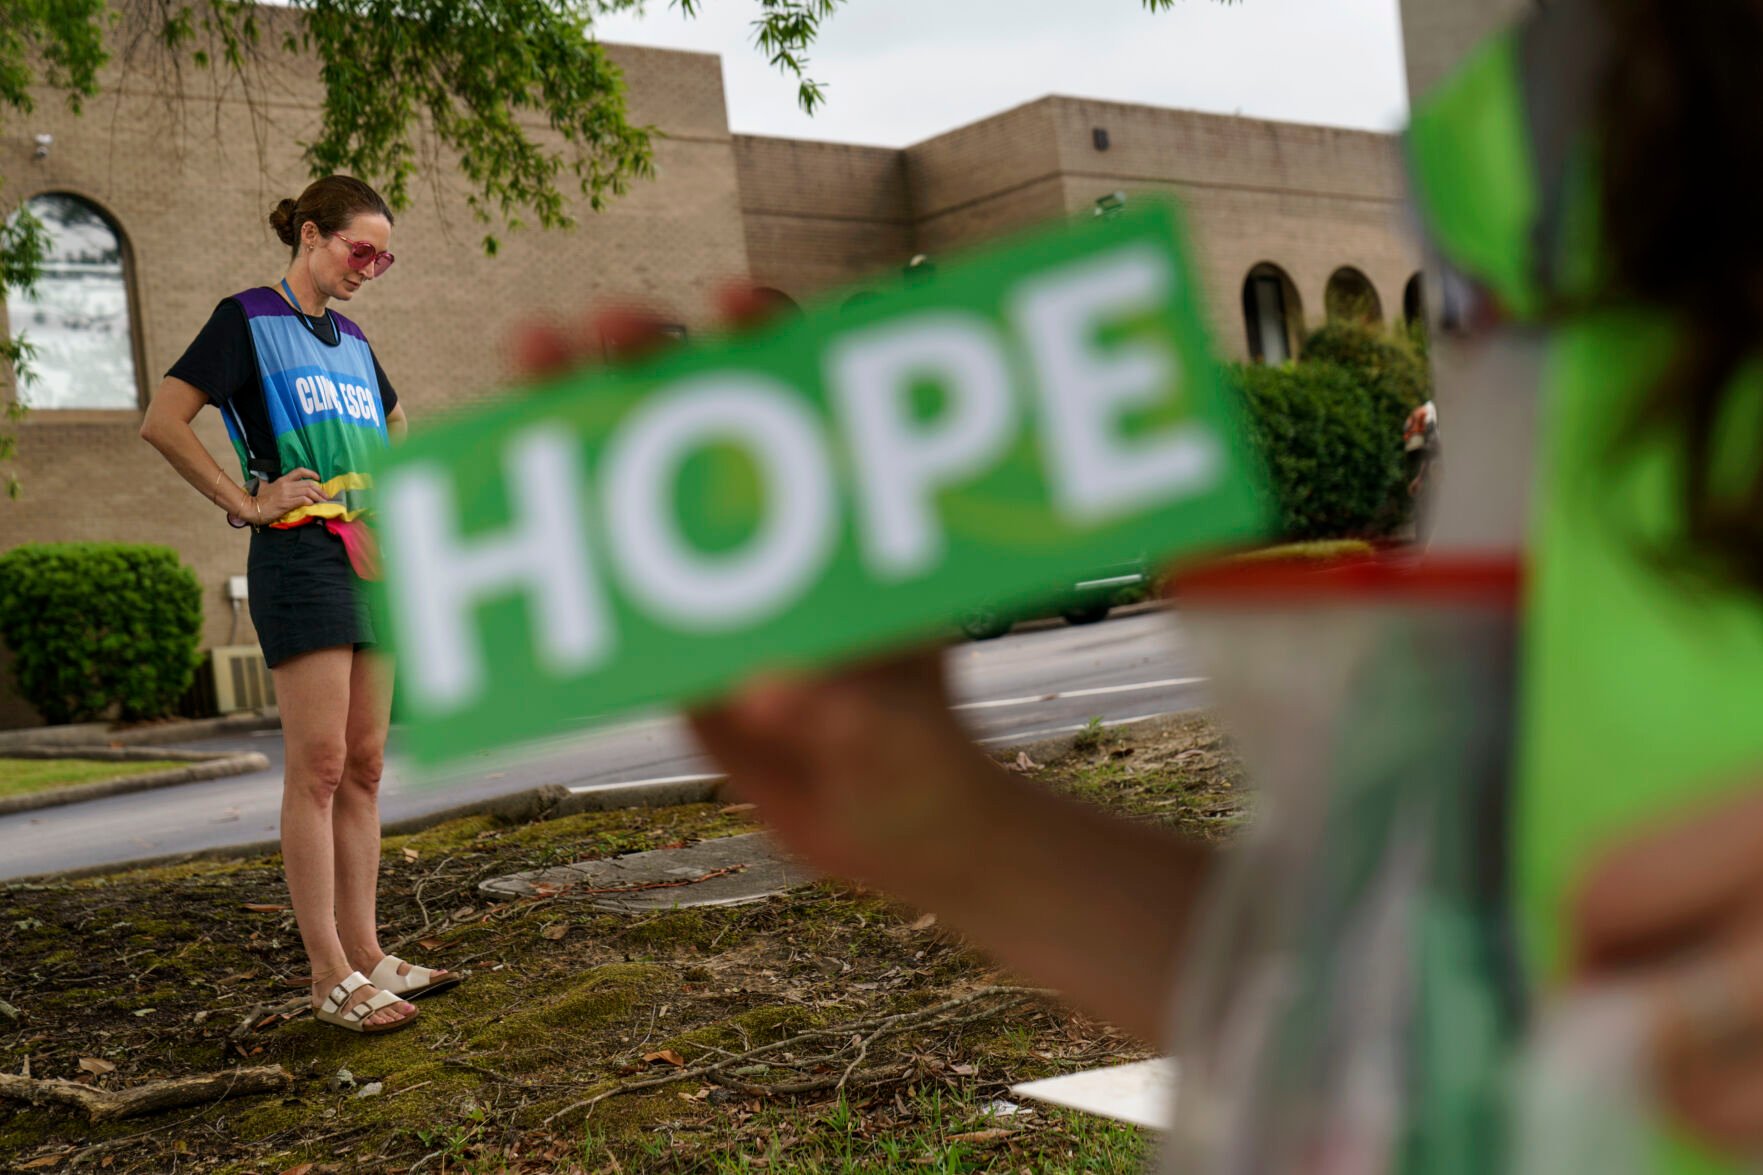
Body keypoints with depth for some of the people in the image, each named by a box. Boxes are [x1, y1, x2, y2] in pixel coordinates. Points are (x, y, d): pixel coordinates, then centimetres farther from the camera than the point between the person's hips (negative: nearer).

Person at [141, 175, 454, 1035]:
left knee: (364, 768, 7)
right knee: (318, 765, -10)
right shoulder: (248, 318, -1)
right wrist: (247, 502, -11)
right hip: (300, 556, -7)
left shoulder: (352, 341, 19)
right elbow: (161, 423, -9)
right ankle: (330, 977, -7)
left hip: (370, 558, 7)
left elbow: (397, 428, 36)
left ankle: (364, 954, 13)